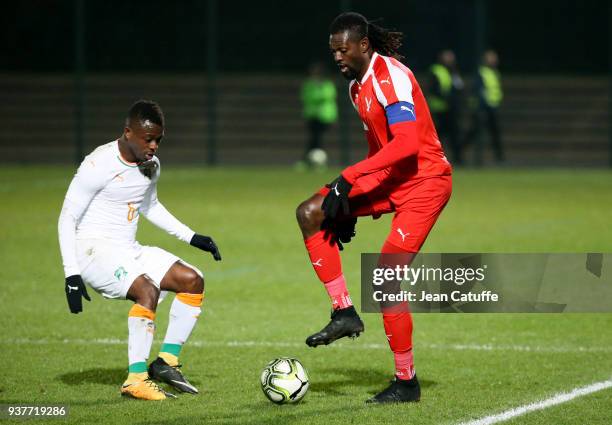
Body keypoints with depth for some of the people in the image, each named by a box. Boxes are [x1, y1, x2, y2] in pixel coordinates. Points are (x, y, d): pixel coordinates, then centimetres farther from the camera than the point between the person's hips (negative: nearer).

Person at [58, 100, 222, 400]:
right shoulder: (99, 165, -18)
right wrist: (72, 274, -20)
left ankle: (167, 361, -1)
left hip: (128, 251, 8)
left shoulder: (151, 165, 6)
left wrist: (191, 237, 17)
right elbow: (67, 218, -14)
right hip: (94, 249, -8)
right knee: (148, 289, -31)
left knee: (192, 280, -5)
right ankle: (136, 379, -30)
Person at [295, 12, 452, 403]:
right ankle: (344, 313, -1)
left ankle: (407, 383, -4)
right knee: (310, 213, -4)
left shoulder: (391, 77, -19)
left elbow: (406, 143, -30)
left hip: (425, 180, -10)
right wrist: (349, 207, 19)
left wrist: (349, 178, -30)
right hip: (389, 179, 10)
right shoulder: (357, 85, 11)